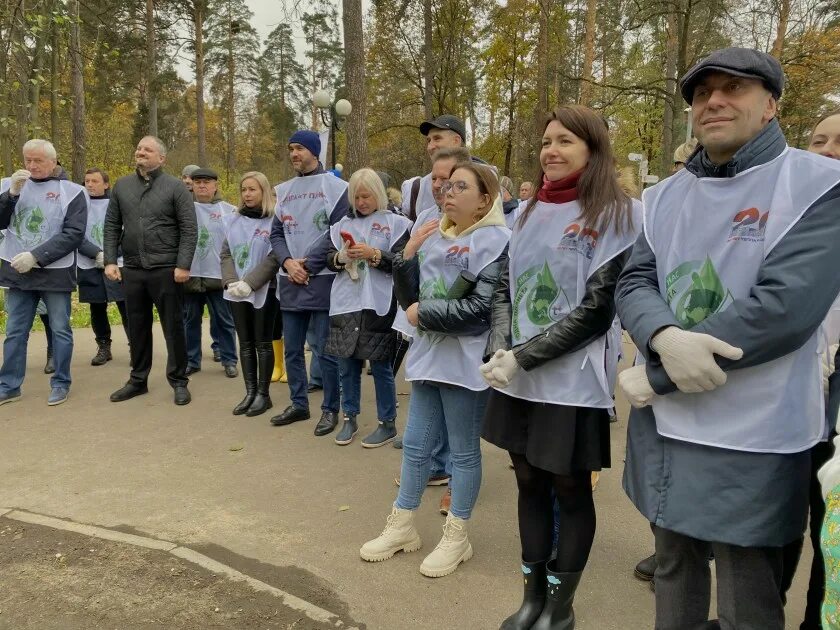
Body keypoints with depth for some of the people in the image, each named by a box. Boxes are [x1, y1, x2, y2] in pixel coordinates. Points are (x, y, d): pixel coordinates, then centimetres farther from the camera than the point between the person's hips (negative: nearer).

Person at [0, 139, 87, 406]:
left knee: (60, 330, 5)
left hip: (55, 273, -4)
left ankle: (61, 383, 16)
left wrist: (36, 256, -17)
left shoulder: (72, 191, -4)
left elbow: (74, 234, -11)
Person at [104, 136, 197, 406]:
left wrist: (183, 265, -14)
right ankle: (138, 380, 26)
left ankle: (179, 381, 14)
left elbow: (189, 230, -7)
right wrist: (110, 261, 1)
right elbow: (112, 226, 11)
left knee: (173, 327, 3)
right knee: (137, 328, 13)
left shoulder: (175, 187, -3)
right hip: (132, 270, 4)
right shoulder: (121, 186, 10)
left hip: (166, 269, -4)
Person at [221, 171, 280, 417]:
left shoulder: (274, 220, -7)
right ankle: (250, 392, 16)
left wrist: (250, 283, -19)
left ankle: (263, 394, 11)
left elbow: (274, 258, -14)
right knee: (245, 343, 8)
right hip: (237, 291, 5)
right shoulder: (233, 220, 10)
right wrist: (231, 282, -9)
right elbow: (226, 254, 8)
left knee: (262, 343, 2)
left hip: (264, 290, -5)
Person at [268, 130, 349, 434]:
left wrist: (308, 265, -12)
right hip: (289, 282, 6)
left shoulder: (335, 187, -2)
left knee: (325, 350, -1)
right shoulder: (284, 191, 15)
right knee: (292, 349, 12)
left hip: (322, 280, -6)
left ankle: (330, 409, 13)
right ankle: (299, 404, 26)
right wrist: (287, 262, -6)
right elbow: (276, 234, 13)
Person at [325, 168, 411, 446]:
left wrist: (373, 254, -19)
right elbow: (329, 259, 12)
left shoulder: (396, 223, -1)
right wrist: (340, 257, -9)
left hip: (378, 305, -4)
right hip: (346, 303, 4)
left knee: (381, 366, 4)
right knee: (347, 365, 10)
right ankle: (349, 418, 26)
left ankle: (387, 424, 16)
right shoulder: (344, 223, 12)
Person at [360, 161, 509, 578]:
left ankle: (456, 537, 23)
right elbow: (408, 298, 10)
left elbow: (482, 308, -19)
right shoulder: (433, 237, 9)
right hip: (428, 353, 6)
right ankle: (402, 526, 30)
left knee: (464, 450, 8)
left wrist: (423, 314, -12)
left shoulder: (496, 240, -10)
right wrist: (407, 255, -3)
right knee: (415, 444, 14)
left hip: (466, 360, -6)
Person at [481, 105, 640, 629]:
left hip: (574, 380, -5)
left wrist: (522, 357, -16)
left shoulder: (618, 213, -6)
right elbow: (505, 287, 10)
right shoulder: (531, 211, 12)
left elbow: (597, 308, -14)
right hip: (518, 378, 6)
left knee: (571, 489, 8)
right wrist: (500, 350, -8)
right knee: (530, 483, 14)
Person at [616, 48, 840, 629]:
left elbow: (786, 307, -21)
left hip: (750, 440, -5)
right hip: (663, 426, 5)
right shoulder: (666, 197, 9)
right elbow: (633, 283, 3)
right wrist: (665, 339, -22)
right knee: (673, 568, 22)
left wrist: (653, 377, -18)